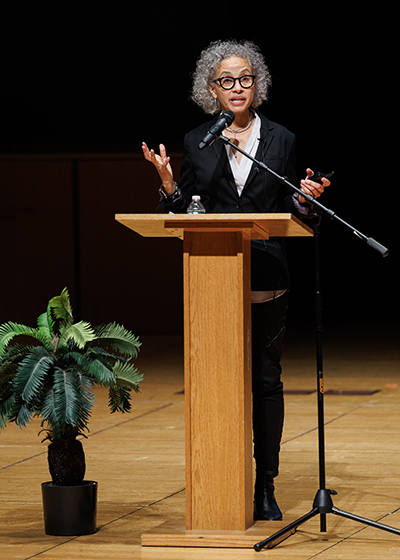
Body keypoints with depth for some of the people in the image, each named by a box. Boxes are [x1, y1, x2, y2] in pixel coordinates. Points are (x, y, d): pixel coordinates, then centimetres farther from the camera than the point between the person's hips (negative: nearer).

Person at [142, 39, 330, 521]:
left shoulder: (281, 140, 7)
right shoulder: (197, 143, 7)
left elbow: (287, 211, 10)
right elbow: (184, 213, 7)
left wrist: (304, 197, -11)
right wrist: (167, 183, -11)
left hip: (265, 278, 0)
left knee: (266, 380, 3)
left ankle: (265, 488, 9)